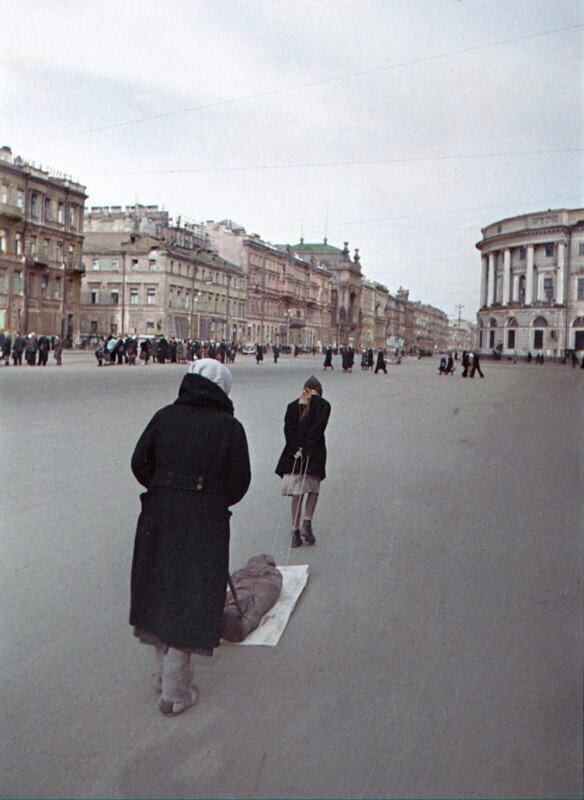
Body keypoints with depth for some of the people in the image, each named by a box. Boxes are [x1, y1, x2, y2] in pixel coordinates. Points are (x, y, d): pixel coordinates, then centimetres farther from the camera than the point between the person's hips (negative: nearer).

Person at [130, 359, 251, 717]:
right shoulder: (230, 427, -6)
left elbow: (140, 463, 2)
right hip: (204, 523, -4)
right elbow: (239, 482, -4)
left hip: (158, 517, 4)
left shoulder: (165, 417, 1)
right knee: (190, 598, 4)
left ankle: (169, 671, 34)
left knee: (159, 590, 18)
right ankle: (175, 693, 11)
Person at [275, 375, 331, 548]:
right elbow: (318, 429, -11)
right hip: (315, 454, -2)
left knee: (297, 493, 7)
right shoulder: (323, 405, -1)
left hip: (294, 454, 2)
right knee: (313, 490, 16)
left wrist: (297, 449, -5)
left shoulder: (292, 406, 8)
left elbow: (288, 429, -1)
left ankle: (295, 530, 6)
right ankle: (307, 522, 3)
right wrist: (306, 448, -10)